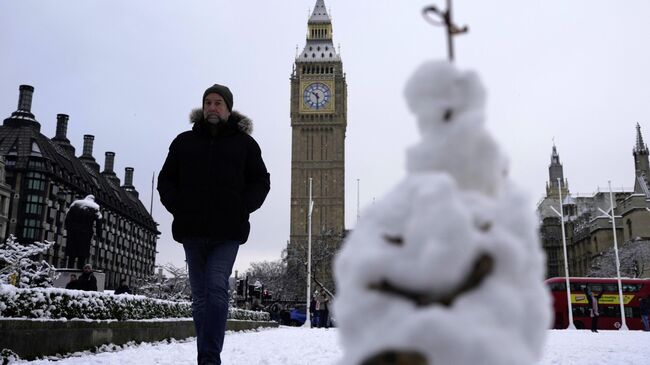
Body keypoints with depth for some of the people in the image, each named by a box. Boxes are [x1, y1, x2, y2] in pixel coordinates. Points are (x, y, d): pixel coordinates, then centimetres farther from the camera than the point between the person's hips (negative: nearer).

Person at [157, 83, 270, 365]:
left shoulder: (244, 143, 10)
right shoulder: (184, 142, 14)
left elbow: (261, 181, 11)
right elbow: (166, 179, 17)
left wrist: (243, 208, -4)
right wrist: (176, 206, -1)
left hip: (228, 232, -3)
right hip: (192, 231, 3)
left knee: (216, 289, -16)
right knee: (200, 295, 7)